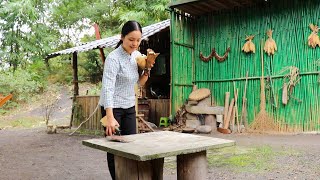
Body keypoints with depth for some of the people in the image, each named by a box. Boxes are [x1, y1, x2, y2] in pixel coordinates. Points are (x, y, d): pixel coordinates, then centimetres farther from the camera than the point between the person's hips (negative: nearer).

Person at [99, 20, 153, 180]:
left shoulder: (137, 55, 2)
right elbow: (107, 89, -29)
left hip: (129, 107, 6)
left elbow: (140, 83, 11)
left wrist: (147, 69, -8)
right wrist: (110, 118, -38)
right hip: (112, 108, -6)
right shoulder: (113, 58, -20)